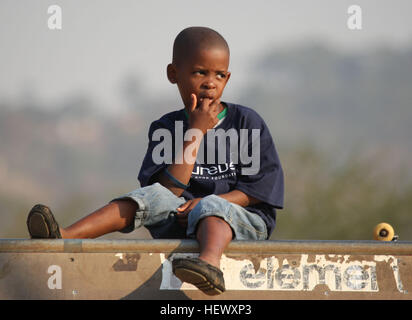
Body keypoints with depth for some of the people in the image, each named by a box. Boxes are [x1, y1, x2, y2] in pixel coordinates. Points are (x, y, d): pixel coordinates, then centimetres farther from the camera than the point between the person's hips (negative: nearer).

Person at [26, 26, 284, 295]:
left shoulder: (247, 122, 2)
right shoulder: (166, 129, 7)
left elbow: (259, 189, -3)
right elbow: (170, 190, -7)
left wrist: (208, 202, -18)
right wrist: (195, 133, -11)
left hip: (245, 218, -3)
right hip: (183, 223, 3)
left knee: (208, 207, -34)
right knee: (155, 196, -23)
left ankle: (210, 263, -71)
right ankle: (67, 236, -42)